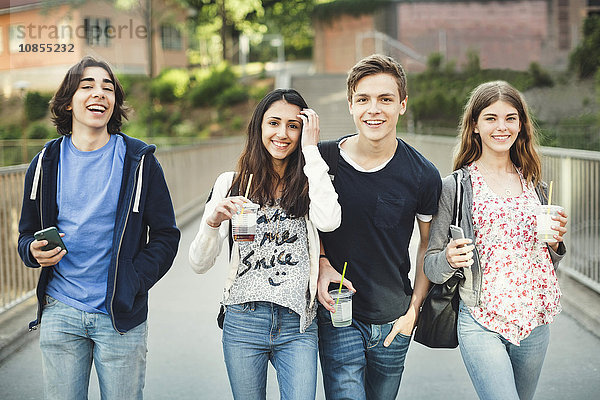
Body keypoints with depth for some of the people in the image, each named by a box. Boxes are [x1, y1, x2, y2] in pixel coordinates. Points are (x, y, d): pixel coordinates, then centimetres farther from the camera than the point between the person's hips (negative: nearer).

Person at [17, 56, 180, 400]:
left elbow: (166, 235, 0)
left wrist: (133, 284, -13)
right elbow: (27, 234, 14)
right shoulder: (46, 164, 5)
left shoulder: (139, 161, -1)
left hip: (121, 318, -2)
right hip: (59, 313, 2)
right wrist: (35, 252, -10)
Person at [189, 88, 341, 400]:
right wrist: (213, 221, -20)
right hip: (243, 323, 1)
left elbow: (329, 221, -21)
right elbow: (199, 264, 2)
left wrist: (311, 149, -12)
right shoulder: (231, 184, 5)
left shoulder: (309, 184, 4)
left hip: (298, 326, -1)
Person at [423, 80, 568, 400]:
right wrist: (449, 259, -21)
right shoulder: (455, 187, -4)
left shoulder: (533, 184, 10)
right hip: (480, 322, -4)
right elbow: (430, 265, 0)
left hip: (534, 322, 5)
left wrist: (555, 242, -2)